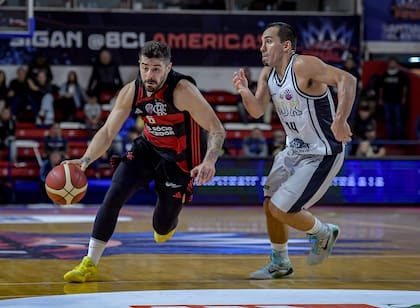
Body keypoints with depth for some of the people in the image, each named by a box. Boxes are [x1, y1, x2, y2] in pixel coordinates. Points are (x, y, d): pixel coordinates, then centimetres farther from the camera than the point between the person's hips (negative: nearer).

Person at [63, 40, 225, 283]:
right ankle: (90, 264, -9)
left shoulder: (183, 90, -29)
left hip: (180, 158, -4)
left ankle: (167, 224, 46)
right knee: (114, 195, -17)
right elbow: (107, 132, -9)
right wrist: (86, 159, -26)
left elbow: (217, 130, -26)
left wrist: (209, 161, -45)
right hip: (148, 147, 4)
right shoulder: (131, 92, -14)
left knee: (163, 227, 4)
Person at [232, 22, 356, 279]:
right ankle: (280, 264, 29)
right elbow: (258, 111, 5)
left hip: (322, 155, -9)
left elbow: (347, 80, -32)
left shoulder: (304, 66, -23)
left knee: (281, 210, -9)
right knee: (270, 207, 11)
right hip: (294, 150, 9)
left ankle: (324, 233, 18)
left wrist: (340, 120, -42)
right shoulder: (268, 74, 3)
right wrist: (245, 92, -17)